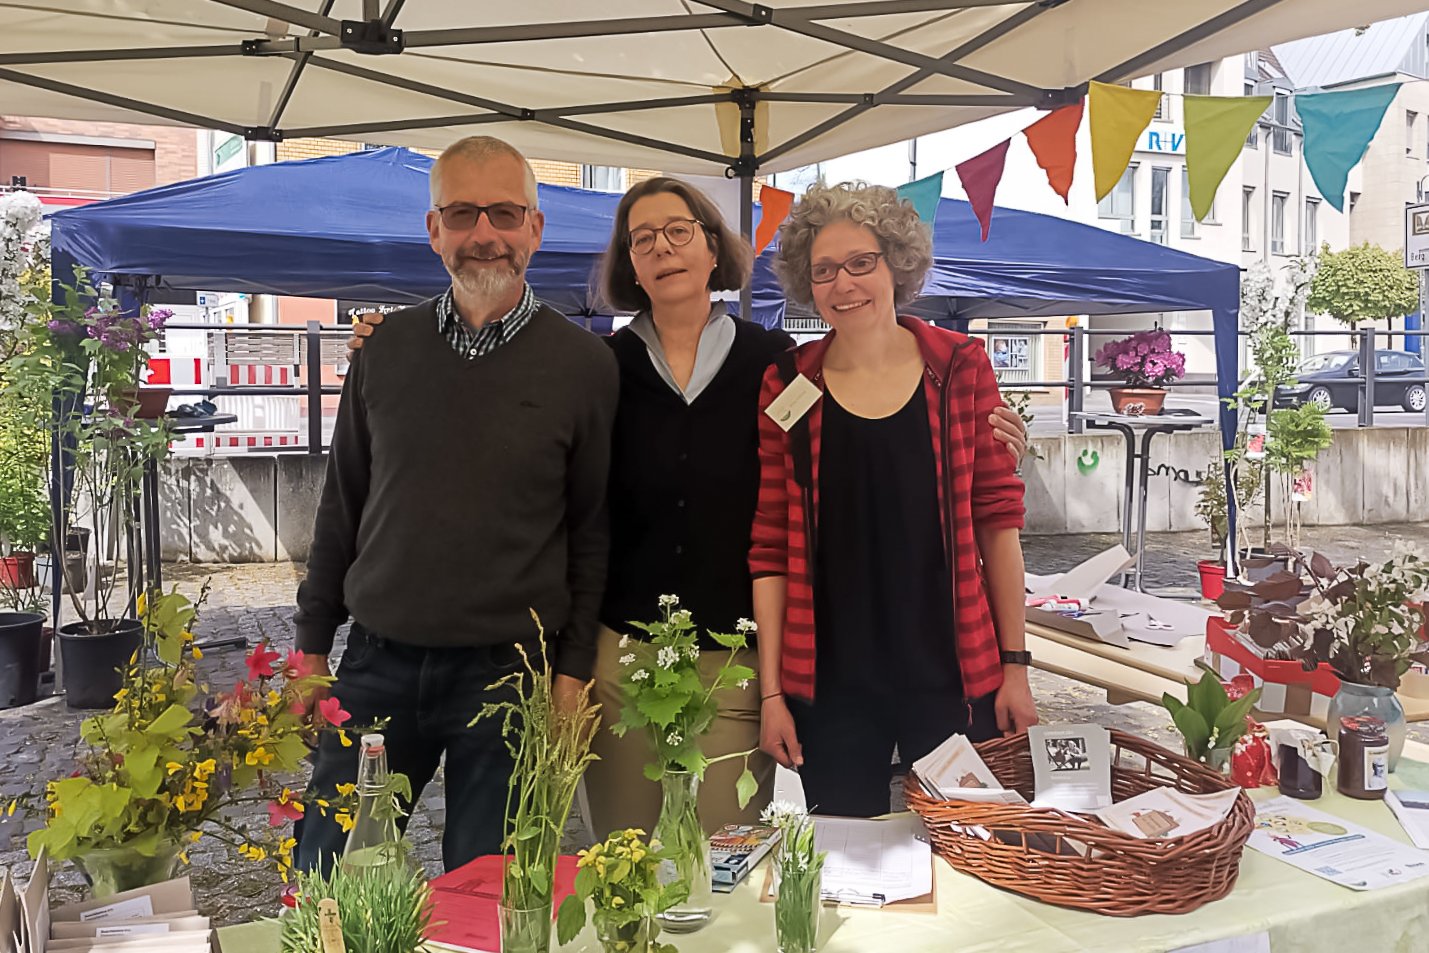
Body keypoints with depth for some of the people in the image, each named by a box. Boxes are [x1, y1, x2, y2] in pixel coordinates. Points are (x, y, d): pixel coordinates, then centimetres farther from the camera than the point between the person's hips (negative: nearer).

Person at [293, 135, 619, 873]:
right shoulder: (386, 348, 4)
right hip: (377, 662, 3)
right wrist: (312, 641, 10)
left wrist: (574, 670, -4)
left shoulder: (583, 363, -3)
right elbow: (341, 504, 11)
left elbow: (592, 531, -1)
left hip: (507, 672, -2)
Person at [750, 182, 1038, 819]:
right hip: (828, 683, 0)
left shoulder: (961, 367, 0)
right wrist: (771, 692, -2)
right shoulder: (786, 388, 0)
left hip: (952, 673, 0)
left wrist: (1014, 665, -1)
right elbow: (770, 548, 1)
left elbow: (997, 520, 1)